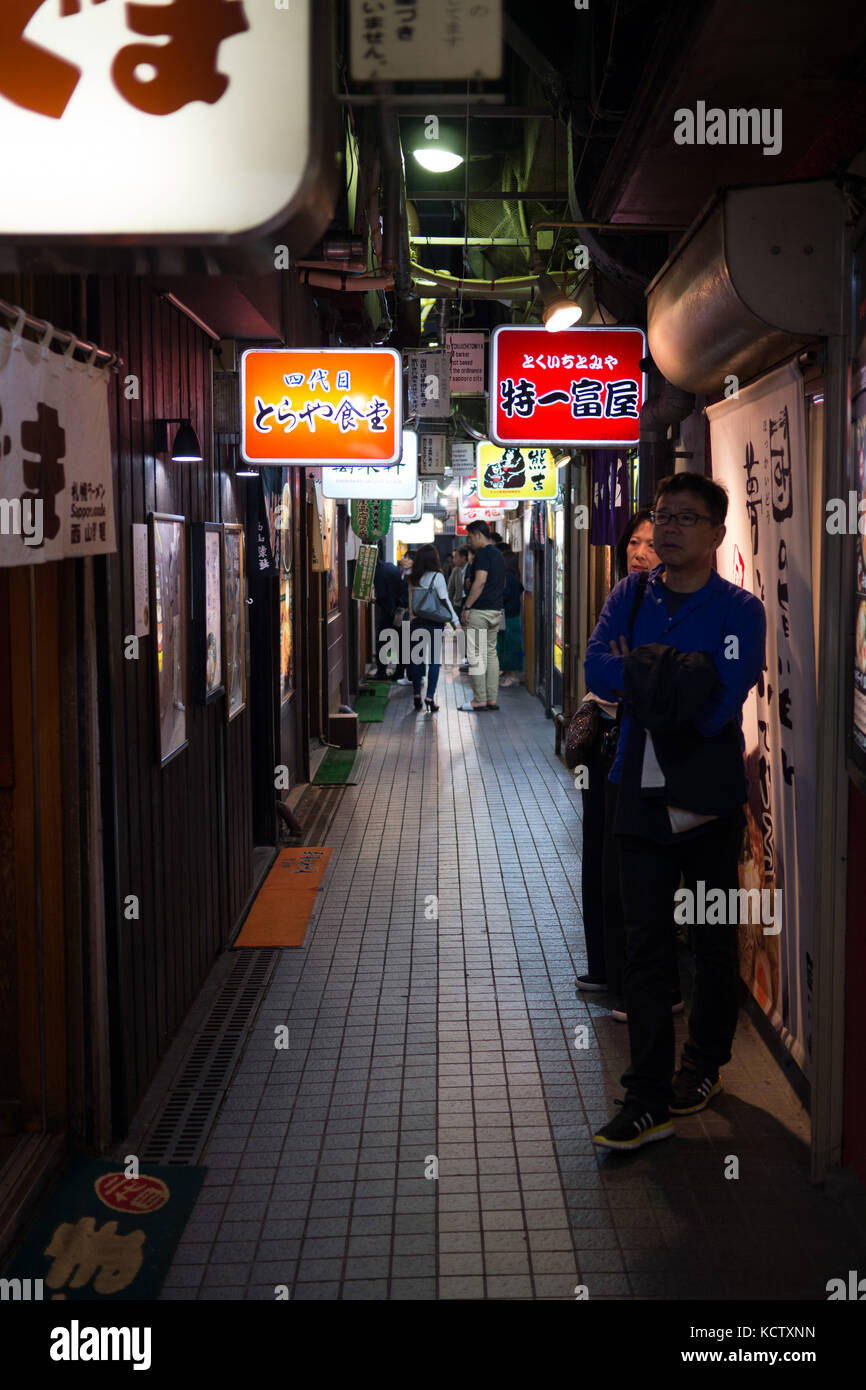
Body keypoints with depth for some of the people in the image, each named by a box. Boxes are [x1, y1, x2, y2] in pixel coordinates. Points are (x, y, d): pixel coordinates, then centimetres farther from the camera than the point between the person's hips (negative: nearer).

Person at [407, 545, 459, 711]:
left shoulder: (413, 579, 5)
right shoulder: (437, 577, -9)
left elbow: (410, 603, 10)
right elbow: (445, 601, -10)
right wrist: (455, 621, -5)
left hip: (417, 622, 4)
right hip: (434, 623, -4)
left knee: (417, 660, 10)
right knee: (434, 661, 0)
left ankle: (417, 697, 13)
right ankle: (430, 697, -8)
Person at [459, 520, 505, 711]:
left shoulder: (482, 554, -12)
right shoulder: (498, 554, 17)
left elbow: (480, 581, -22)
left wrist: (467, 607, -19)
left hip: (480, 610, -9)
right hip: (496, 610, 9)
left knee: (476, 655, -5)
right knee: (491, 653, 11)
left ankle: (479, 700, -6)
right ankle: (492, 699, 11)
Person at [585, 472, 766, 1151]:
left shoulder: (739, 609, -7)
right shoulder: (631, 596, 6)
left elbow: (718, 708, -19)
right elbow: (597, 669, -10)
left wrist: (640, 673, -12)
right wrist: (674, 677, -18)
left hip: (709, 795, -3)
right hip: (642, 792, 3)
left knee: (715, 940, 13)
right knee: (645, 943, 1)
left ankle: (704, 1063, 34)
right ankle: (648, 1100, 5)